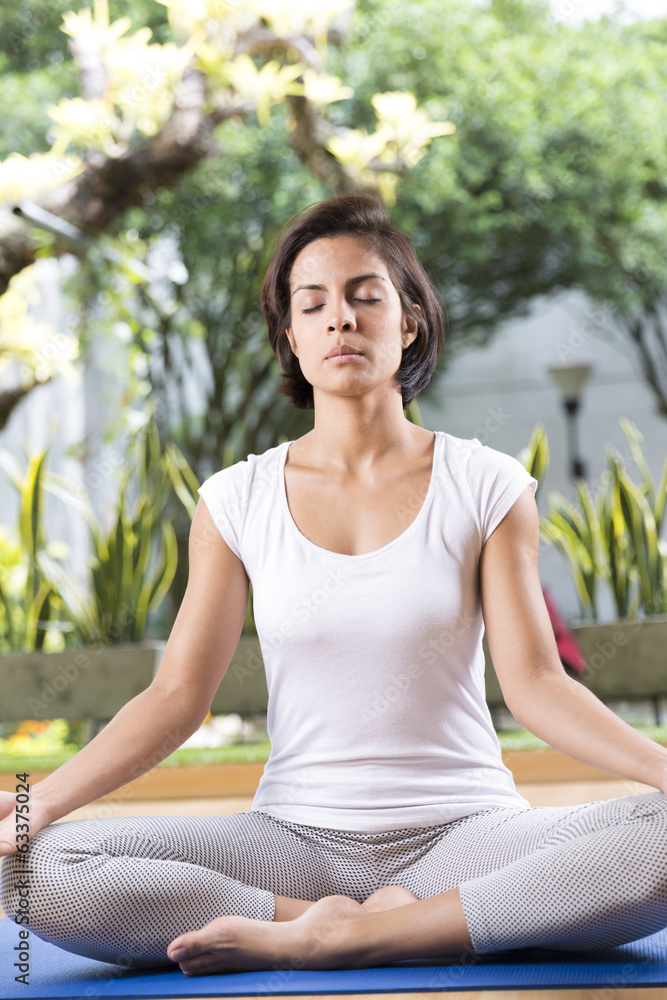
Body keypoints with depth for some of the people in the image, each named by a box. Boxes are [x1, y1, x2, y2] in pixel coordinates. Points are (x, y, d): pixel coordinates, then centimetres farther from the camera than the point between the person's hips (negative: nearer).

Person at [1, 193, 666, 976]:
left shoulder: (485, 486, 2)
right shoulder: (239, 500, 5)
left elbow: (535, 682, -3)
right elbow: (177, 694, 2)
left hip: (466, 831, 0)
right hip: (297, 838, 1)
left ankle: (342, 936, -23)